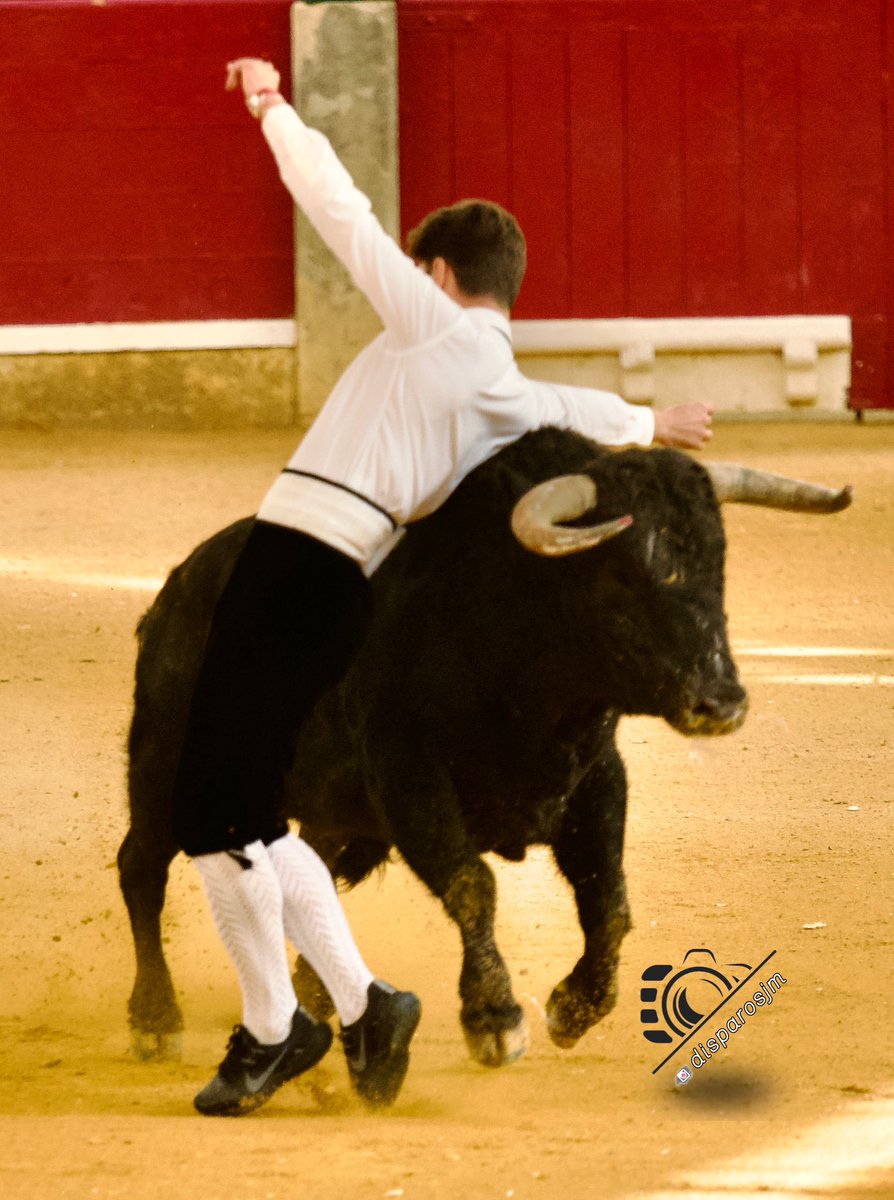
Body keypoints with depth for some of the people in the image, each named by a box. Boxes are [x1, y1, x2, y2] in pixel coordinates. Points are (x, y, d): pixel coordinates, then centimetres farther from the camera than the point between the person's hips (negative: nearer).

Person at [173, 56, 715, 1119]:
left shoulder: (434, 323, 0)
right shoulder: (513, 393, 18)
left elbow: (344, 211, 0)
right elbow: (577, 408, 38)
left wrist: (275, 111, 11)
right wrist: (646, 425, 59)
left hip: (291, 565, -9)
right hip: (342, 592, 9)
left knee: (217, 819, -4)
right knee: (248, 819, 16)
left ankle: (272, 1031, 3)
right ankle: (359, 1002, 15)